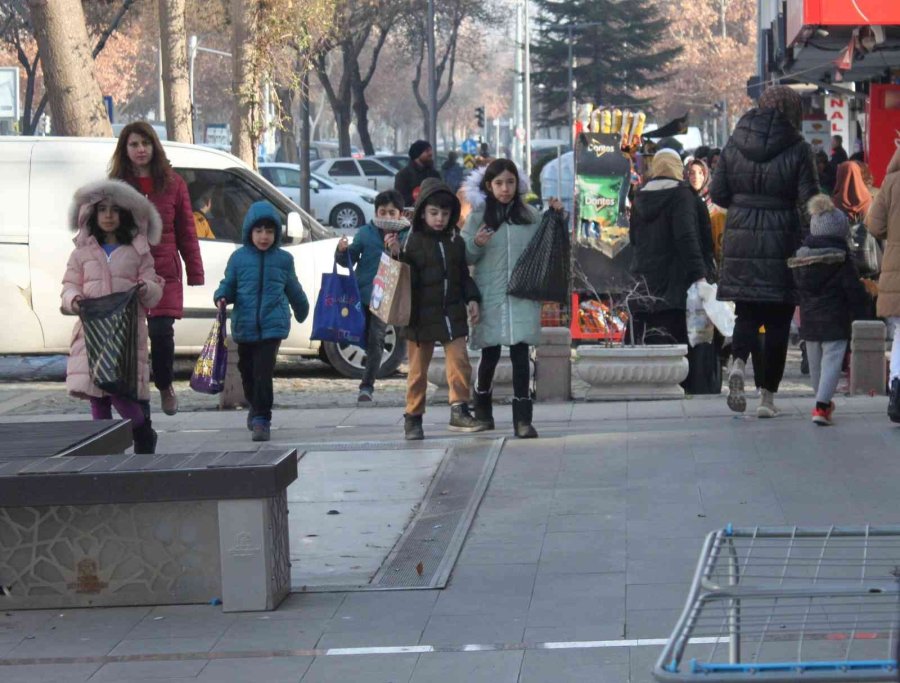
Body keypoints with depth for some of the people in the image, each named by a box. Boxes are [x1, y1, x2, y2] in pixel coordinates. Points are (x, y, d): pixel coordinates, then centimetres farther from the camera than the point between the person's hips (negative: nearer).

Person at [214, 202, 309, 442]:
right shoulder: (238, 258, 2)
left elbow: (293, 290, 18)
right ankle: (256, 408, 39)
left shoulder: (283, 259, 4)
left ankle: (261, 419, -8)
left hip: (272, 325, -2)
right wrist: (222, 297, -13)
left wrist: (302, 311, 31)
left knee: (263, 373, -12)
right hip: (244, 325, 2)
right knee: (248, 373, 15)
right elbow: (228, 285, 8)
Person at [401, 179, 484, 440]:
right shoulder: (413, 242, -5)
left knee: (459, 360, -6)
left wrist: (472, 299, 7)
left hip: (452, 314, 4)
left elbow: (464, 275, 19)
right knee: (418, 369, 4)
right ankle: (413, 417, 14)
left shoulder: (456, 242, 10)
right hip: (422, 317, -4)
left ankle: (459, 411, 1)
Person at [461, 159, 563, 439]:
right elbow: (464, 256, 1)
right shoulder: (478, 216, 0)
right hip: (490, 296, -1)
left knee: (520, 354, -6)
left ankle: (523, 418, -5)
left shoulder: (530, 216, 5)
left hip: (522, 296, 1)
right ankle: (483, 410, 32)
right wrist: (476, 244, -19)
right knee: (490, 354, 10)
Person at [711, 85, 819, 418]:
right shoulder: (797, 150, -8)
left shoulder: (733, 146, 2)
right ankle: (768, 396, 8)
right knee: (778, 320, 7)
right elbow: (810, 200, -10)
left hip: (741, 241, 3)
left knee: (747, 313, 13)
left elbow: (717, 194, 4)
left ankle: (738, 363, -17)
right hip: (782, 244, -3)